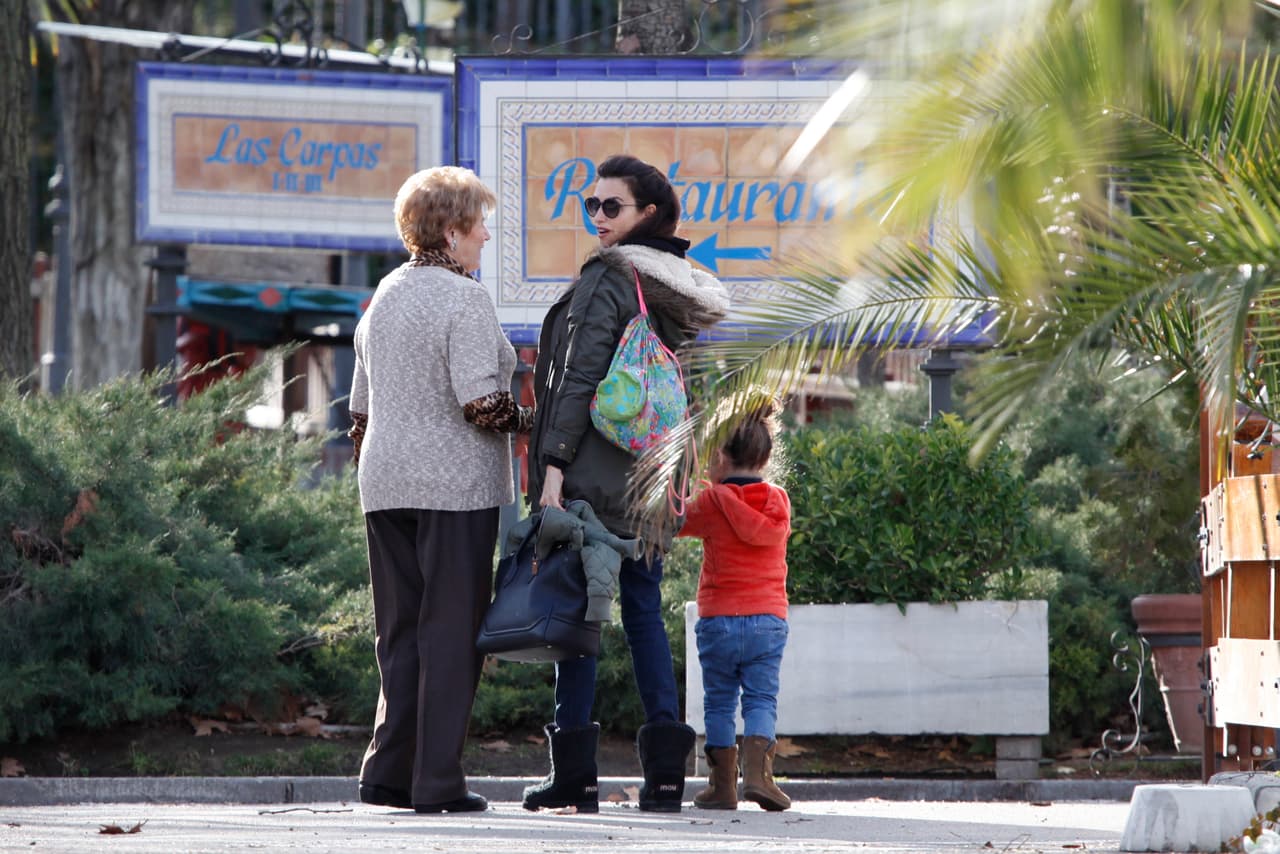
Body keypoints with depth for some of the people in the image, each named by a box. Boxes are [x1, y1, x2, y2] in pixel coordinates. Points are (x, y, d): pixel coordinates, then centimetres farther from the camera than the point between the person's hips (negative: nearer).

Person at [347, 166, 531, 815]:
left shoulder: (383, 297, 14)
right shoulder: (465, 299, -10)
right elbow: (478, 401, -18)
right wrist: (529, 419, -1)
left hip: (385, 485, 7)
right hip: (456, 483, -7)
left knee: (400, 631, 12)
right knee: (450, 631, -3)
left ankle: (387, 772, 8)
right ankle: (437, 781, -4)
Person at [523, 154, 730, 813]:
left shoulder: (606, 278, -11)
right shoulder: (682, 291, 14)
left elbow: (577, 379, -15)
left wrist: (553, 466, -17)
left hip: (594, 473, -8)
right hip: (654, 477, 8)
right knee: (643, 610, 10)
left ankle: (574, 775, -4)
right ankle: (664, 772, 5)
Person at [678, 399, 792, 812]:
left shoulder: (712, 503, -6)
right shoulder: (779, 502, 4)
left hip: (718, 619, -2)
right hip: (769, 619, 2)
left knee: (719, 702, 7)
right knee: (760, 699, 4)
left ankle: (722, 784, 7)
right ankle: (757, 772, -14)